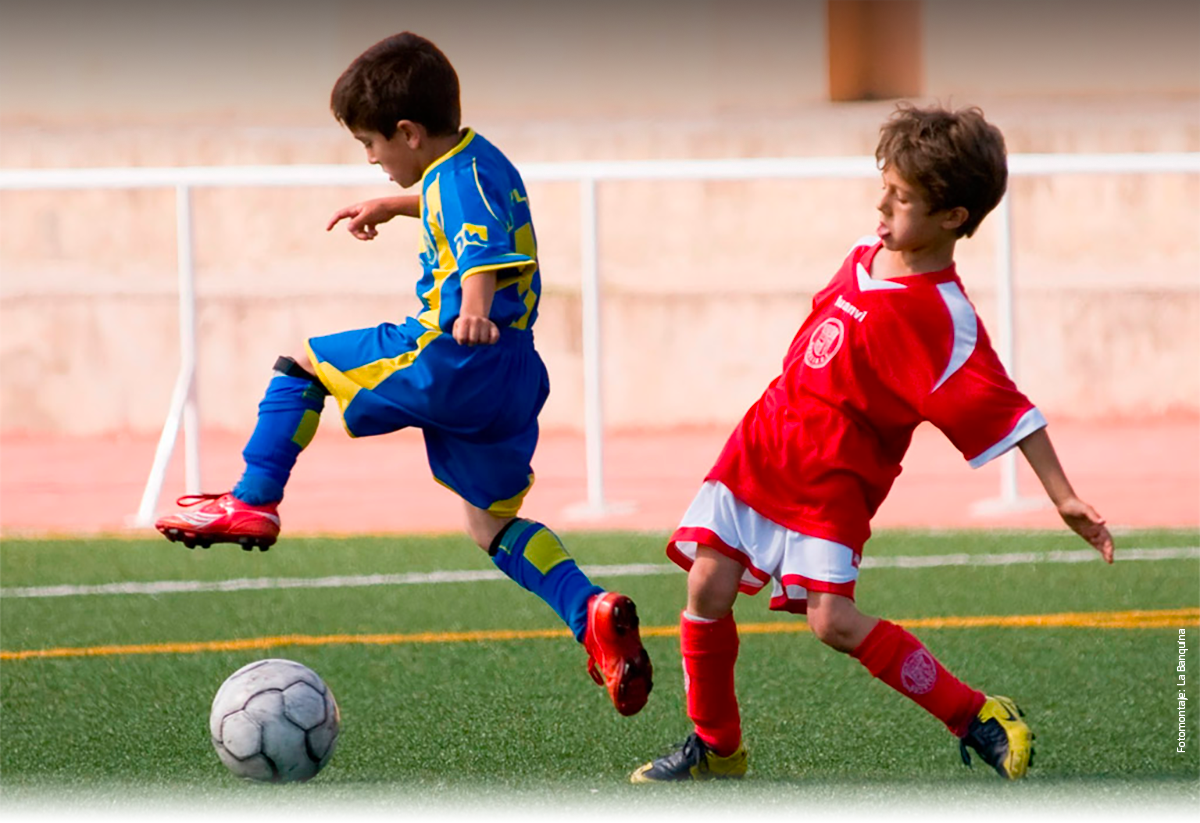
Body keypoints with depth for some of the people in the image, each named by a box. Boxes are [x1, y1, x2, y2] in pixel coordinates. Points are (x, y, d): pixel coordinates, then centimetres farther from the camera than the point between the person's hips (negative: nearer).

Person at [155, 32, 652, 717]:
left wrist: (474, 309, -50)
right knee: (493, 526, 17)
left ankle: (253, 502, 2)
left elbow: (483, 250, -33)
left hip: (452, 360, -10)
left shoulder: (460, 179, -14)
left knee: (303, 364, 7)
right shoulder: (478, 159, 17)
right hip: (514, 375, 10)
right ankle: (593, 614, -3)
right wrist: (392, 206, 51)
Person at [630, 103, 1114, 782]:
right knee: (707, 588, 0)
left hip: (830, 484, -7)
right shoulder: (866, 257, 4)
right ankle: (716, 747, 18)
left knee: (832, 620, -18)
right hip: (761, 448, 7)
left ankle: (978, 718, -5)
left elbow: (1003, 410, -23)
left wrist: (1065, 498, -27)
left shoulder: (939, 318, -20)